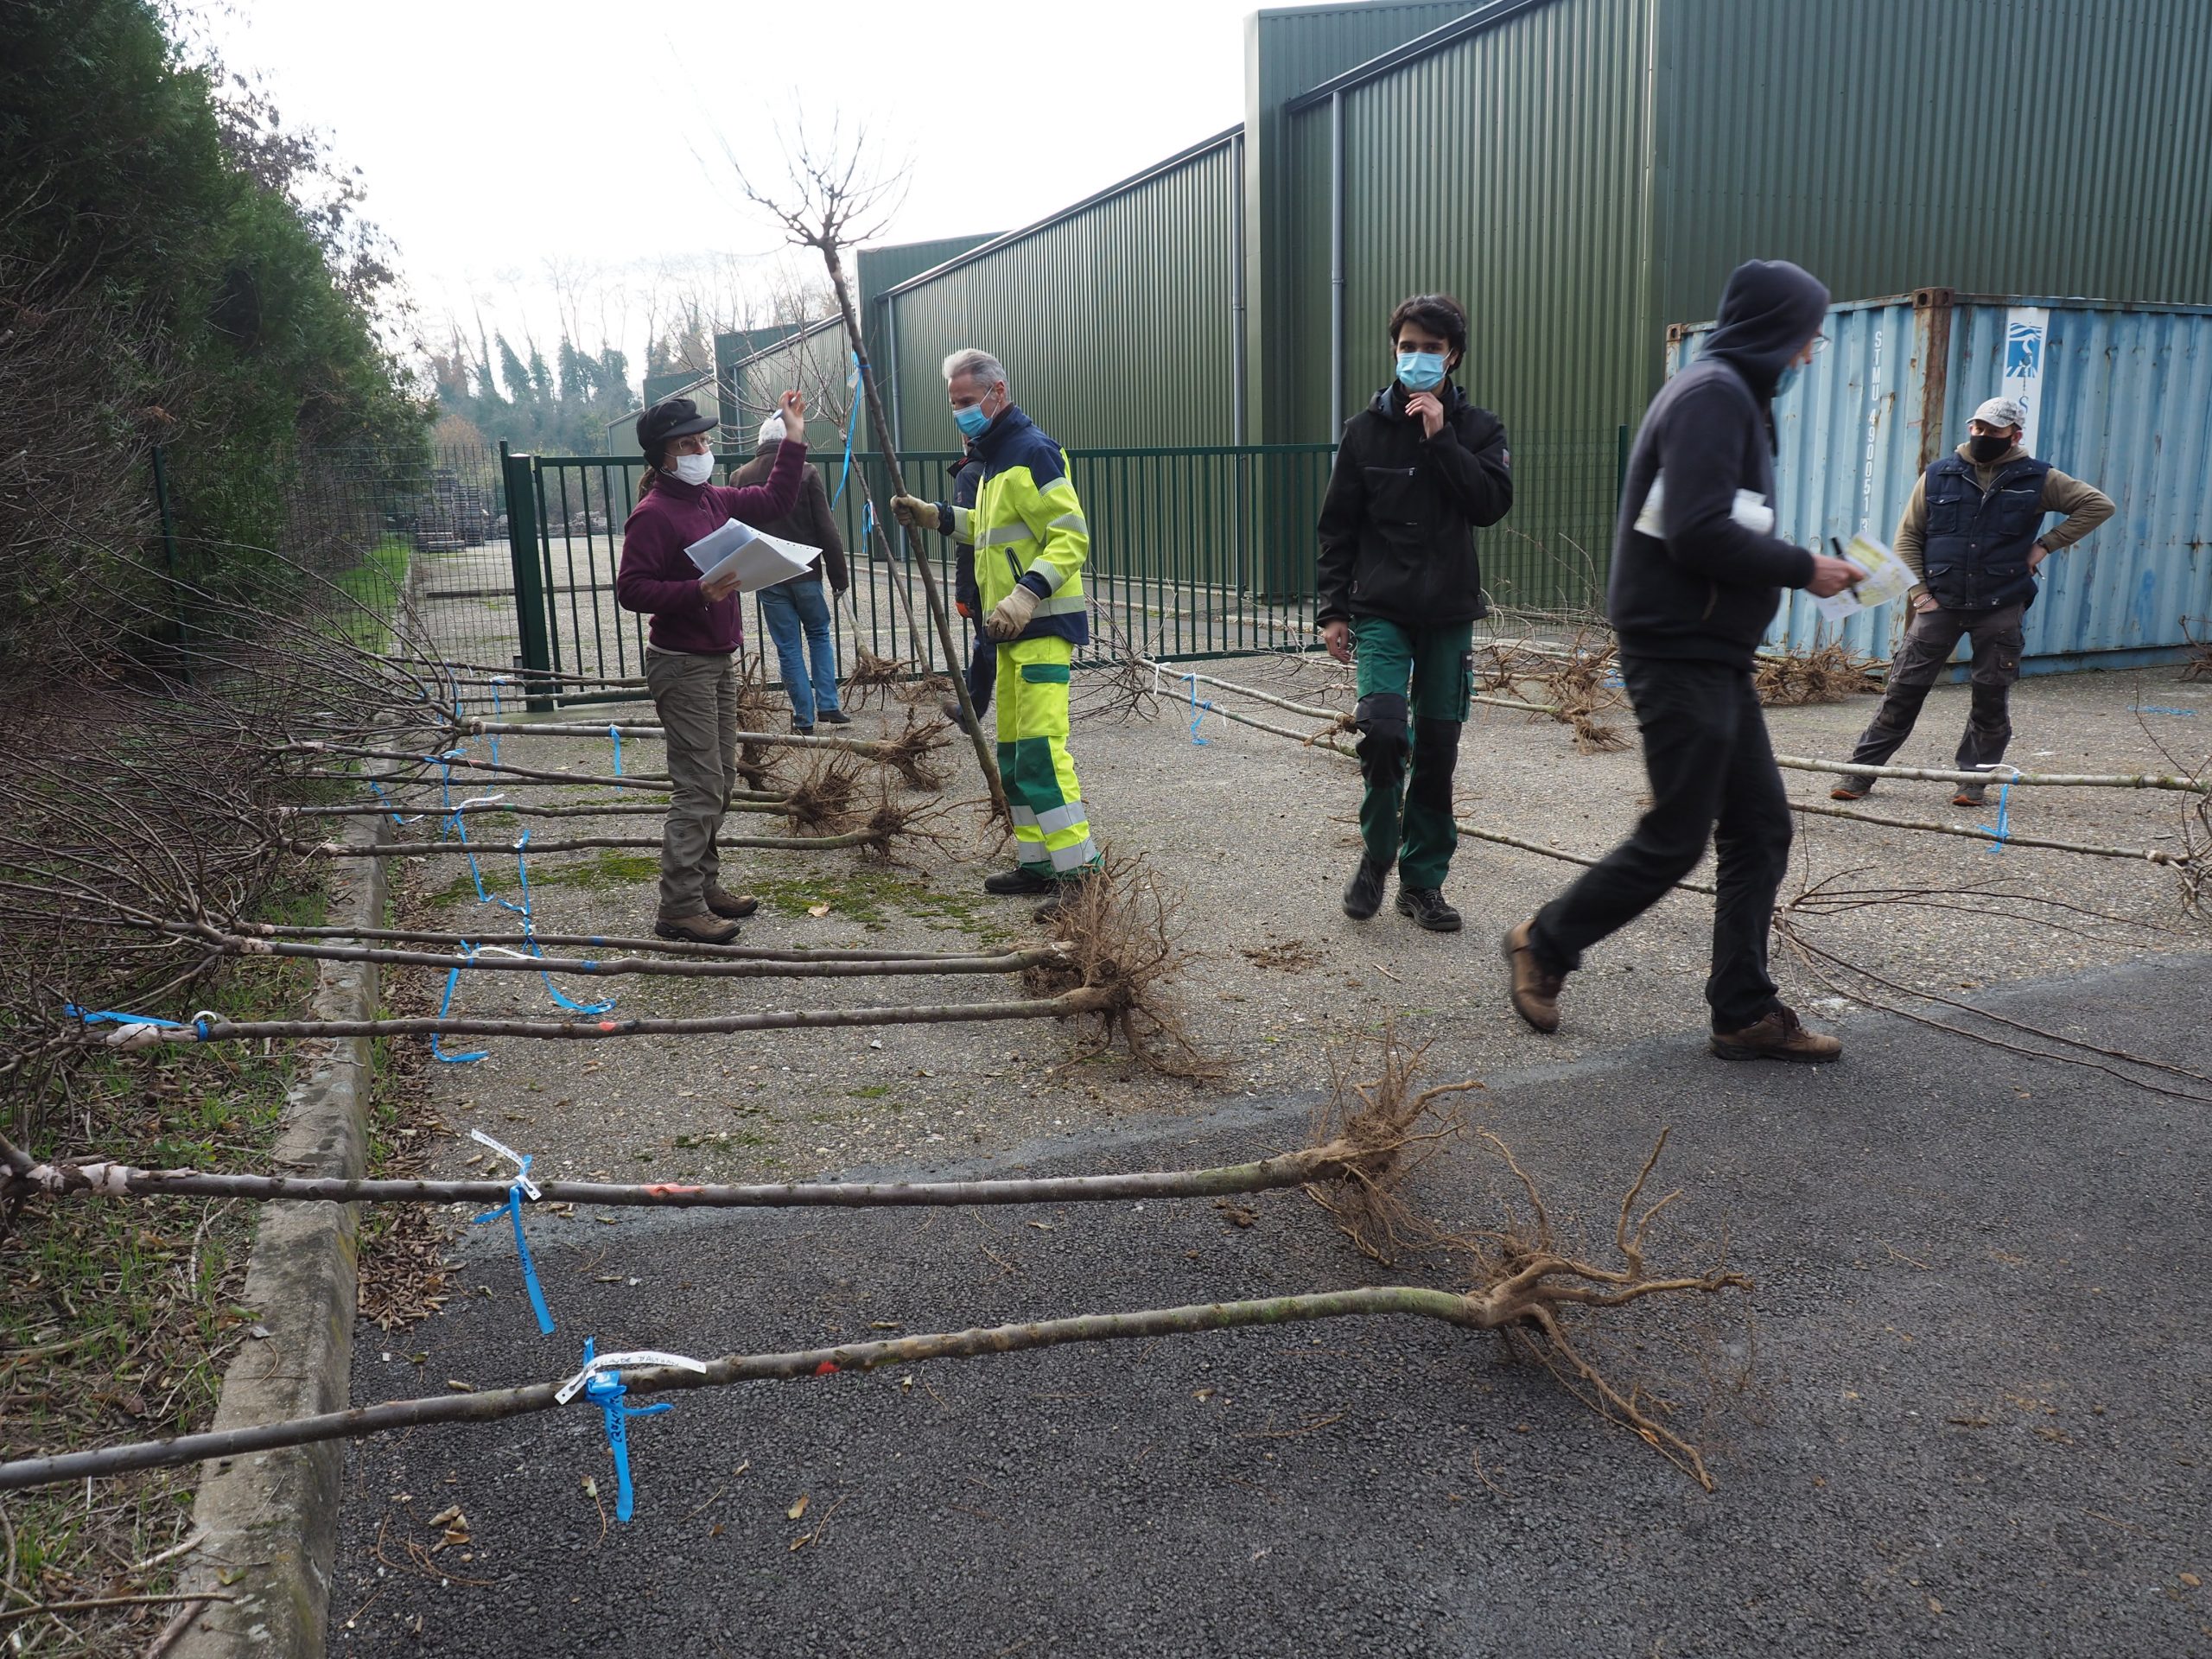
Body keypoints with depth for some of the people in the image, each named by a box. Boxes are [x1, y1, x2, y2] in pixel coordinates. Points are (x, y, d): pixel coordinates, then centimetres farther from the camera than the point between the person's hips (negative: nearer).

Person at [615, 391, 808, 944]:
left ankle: (705, 885, 25)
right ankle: (679, 909, -4)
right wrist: (698, 592, -29)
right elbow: (631, 589, -20)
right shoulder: (653, 514, -15)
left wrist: (794, 438, 17)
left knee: (720, 781, 14)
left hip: (718, 660, 9)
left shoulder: (714, 500, 11)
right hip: (681, 665, -9)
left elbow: (774, 501, 21)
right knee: (699, 788, -10)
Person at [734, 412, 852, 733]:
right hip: (806, 573, -1)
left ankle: (804, 717, 8)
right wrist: (839, 576, -1)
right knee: (819, 635, 18)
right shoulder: (807, 473, -6)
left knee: (788, 648, 7)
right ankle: (828, 705, 11)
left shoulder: (741, 477, 0)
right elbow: (827, 530, -7)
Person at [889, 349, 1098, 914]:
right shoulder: (996, 455, 19)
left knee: (1040, 750, -16)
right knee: (1013, 754, 13)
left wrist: (1025, 595, -30)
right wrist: (935, 515, 24)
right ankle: (1036, 862, 20)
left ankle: (1080, 868, -13)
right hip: (1012, 631, 11)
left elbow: (1071, 537, -20)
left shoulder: (1032, 452, -13)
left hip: (1043, 627, -10)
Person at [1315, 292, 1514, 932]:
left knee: (1437, 747, 4)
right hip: (1380, 610, -1)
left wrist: (1441, 438, -15)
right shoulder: (1366, 429, 3)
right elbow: (1337, 527, 4)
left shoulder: (1478, 428, 5)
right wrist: (1333, 609, -1)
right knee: (1383, 728, -19)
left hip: (1449, 614, 2)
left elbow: (1492, 503, -11)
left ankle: (1423, 880, 17)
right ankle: (1376, 854, 5)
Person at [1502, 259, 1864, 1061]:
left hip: (1715, 655, 10)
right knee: (1677, 837, -2)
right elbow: (1699, 536, -24)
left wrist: (1800, 566, 6)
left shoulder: (1735, 398, 18)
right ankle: (1545, 944, 17)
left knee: (1761, 827, 9)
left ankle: (1744, 1014, 16)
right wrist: (1802, 568, -13)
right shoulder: (1712, 395, -14)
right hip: (1680, 654, -10)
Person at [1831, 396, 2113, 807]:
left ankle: (1975, 777, 15)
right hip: (1940, 602, 0)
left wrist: (2047, 544, -3)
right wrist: (1918, 593, -2)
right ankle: (1862, 771, 1)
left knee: (1992, 696, 3)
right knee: (1905, 686, -3)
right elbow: (1908, 536, 7)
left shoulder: (2037, 479, 2)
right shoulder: (1939, 476, 4)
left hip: (2001, 607, 0)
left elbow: (2098, 504, 6)